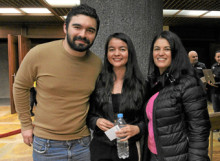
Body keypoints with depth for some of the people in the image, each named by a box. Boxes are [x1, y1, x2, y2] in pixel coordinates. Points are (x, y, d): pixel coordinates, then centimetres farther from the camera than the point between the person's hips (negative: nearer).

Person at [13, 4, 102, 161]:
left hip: (82, 143, 2)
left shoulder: (97, 64, -5)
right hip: (46, 145, -2)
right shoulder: (39, 54, -14)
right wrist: (26, 125, 3)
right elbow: (20, 87, 0)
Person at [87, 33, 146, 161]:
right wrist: (96, 121, -13)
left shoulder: (141, 84, -3)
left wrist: (136, 129, -18)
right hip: (100, 147, 1)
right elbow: (88, 114, 7)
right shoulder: (98, 82, 0)